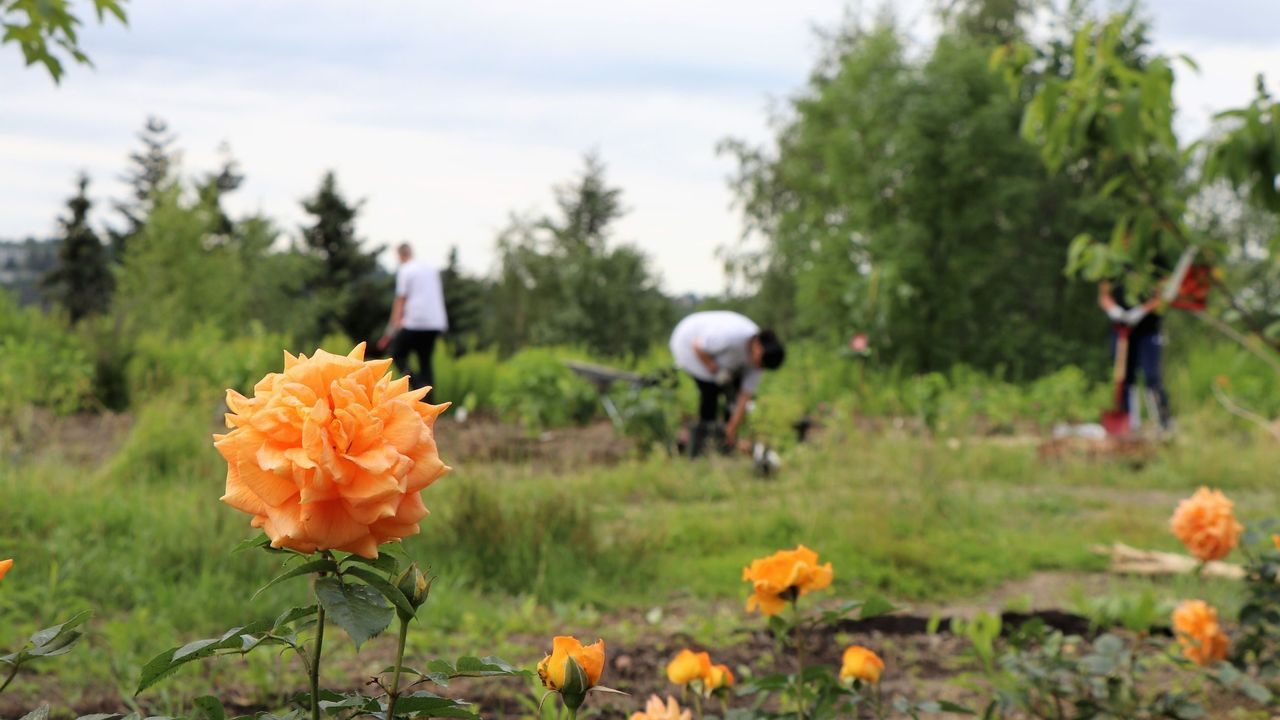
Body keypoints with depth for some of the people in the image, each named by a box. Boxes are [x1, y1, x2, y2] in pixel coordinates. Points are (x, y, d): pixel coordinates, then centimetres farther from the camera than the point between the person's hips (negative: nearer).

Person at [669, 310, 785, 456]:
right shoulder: (733, 335, -42)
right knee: (710, 390, -18)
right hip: (690, 344, -7)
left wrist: (733, 427, -10)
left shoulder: (759, 358, -17)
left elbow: (745, 395, -12)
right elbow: (698, 347, -31)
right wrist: (715, 370, -23)